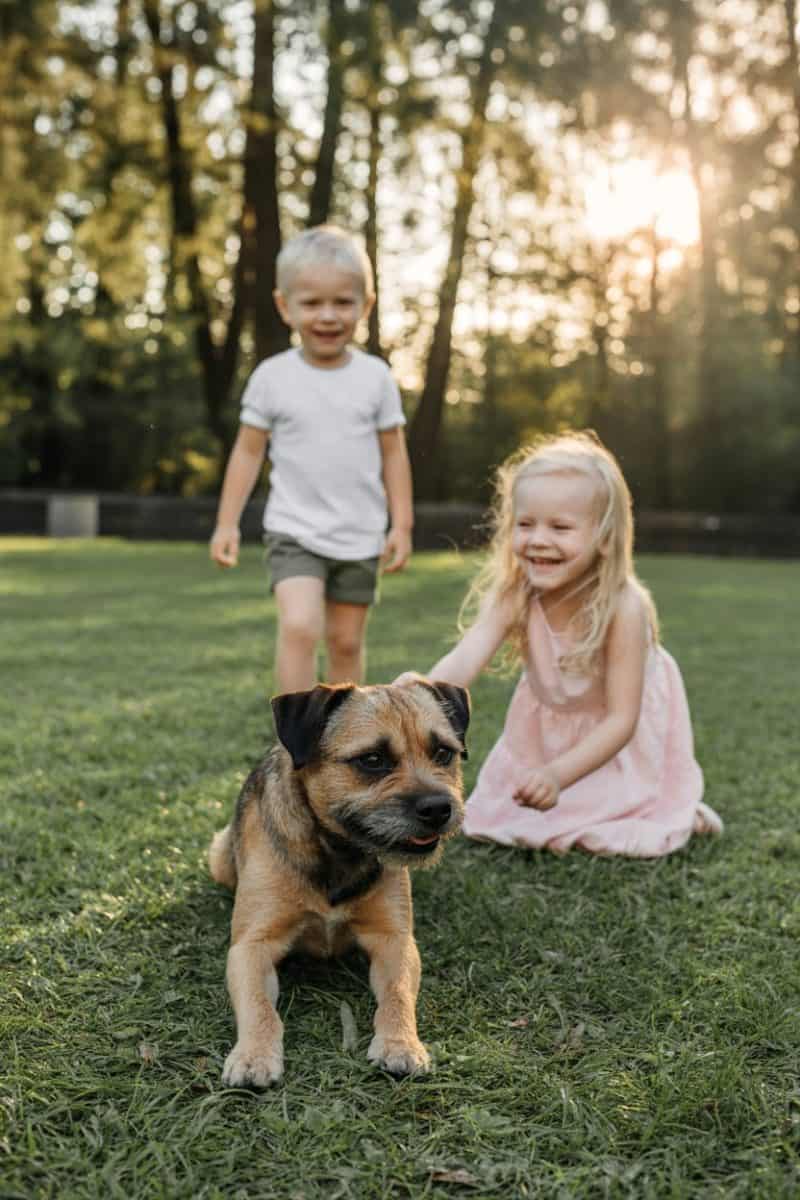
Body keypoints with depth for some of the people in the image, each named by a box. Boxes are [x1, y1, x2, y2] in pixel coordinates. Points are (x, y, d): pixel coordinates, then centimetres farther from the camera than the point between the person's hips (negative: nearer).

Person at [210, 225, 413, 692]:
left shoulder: (376, 377, -1)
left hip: (361, 536, 2)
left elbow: (394, 452, 5)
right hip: (295, 531, -2)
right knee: (300, 627, -21)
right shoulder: (273, 376, -5)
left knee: (346, 640, 11)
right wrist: (227, 523, -1)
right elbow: (248, 450, 2)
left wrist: (402, 525, 1)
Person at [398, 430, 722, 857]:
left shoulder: (623, 607, -37)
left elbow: (621, 720, -35)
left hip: (617, 736, -3)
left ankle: (680, 813, 21)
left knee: (624, 837, -9)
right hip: (549, 726, 4)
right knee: (498, 822, 9)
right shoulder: (513, 596, -28)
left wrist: (558, 774, -50)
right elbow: (464, 659, -44)